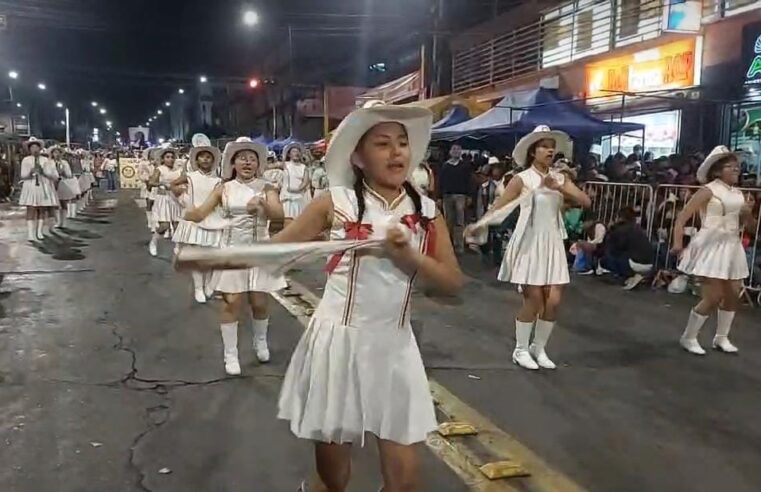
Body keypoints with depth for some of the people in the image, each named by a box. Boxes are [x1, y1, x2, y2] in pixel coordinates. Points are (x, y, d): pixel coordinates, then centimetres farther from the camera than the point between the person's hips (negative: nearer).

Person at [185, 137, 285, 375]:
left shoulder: (266, 188, -2)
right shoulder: (224, 189, 2)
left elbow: (279, 214, -19)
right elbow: (200, 214, -2)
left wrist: (262, 204, -38)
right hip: (233, 251, 0)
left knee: (259, 303, 7)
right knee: (232, 303, -1)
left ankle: (260, 342, 35)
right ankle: (230, 354, 14)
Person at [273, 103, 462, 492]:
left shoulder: (426, 211, 2)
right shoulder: (336, 203, -6)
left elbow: (453, 281, -1)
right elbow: (278, 247, -5)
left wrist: (407, 256, -17)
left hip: (394, 345, 2)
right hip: (338, 341, -2)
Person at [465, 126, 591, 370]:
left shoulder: (560, 178, 7)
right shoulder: (522, 179, -5)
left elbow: (586, 202, -3)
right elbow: (500, 205, -8)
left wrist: (558, 188, -16)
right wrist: (478, 225, -21)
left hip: (552, 243, 5)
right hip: (529, 243, -4)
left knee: (553, 301, 1)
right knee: (534, 299, -5)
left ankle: (539, 348, 22)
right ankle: (521, 350, 15)